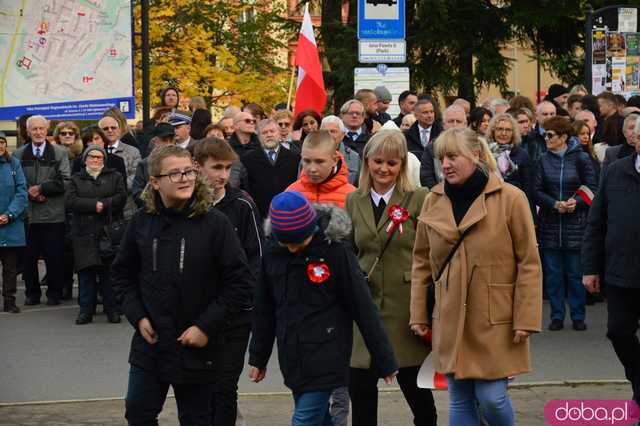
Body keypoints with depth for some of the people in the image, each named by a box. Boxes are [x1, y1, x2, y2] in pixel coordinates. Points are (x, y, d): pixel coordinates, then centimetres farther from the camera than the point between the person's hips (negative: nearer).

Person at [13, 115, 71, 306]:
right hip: (28, 214, 2)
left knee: (54, 257, 1)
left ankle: (54, 293, 11)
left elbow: (65, 182, -5)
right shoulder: (18, 155, 9)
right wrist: (30, 194, -10)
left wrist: (40, 188, -10)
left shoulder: (59, 153, 4)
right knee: (28, 257, 4)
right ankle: (32, 293, 15)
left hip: (53, 214, -2)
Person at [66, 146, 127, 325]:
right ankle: (85, 310, 3)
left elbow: (121, 198, -2)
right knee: (86, 273, -2)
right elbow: (71, 202, -2)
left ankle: (112, 310, 3)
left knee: (109, 273, -3)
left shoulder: (115, 177, 14)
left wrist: (103, 205, -13)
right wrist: (94, 205, -11)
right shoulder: (76, 180, 14)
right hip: (85, 233, 1)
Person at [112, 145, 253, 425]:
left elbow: (240, 282, -11)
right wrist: (138, 316, -2)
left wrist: (207, 326, -14)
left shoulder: (214, 223, -12)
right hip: (150, 342, 3)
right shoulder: (142, 221, -2)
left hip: (196, 349, -3)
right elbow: (123, 274, 11)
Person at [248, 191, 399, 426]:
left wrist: (384, 360, -4)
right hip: (292, 358, 5)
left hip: (325, 357, -5)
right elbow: (264, 308, 14)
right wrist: (258, 357, 19)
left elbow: (363, 306, -8)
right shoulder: (272, 249, 2)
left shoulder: (335, 248, -12)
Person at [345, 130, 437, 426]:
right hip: (365, 306, 3)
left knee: (414, 385, 4)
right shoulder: (353, 202, 9)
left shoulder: (419, 199, -4)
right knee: (359, 387, 0)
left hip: (406, 307, -3)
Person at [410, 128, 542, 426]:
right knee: (460, 401, 8)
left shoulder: (510, 199, -8)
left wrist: (526, 319, -10)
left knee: (491, 397, -6)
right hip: (451, 321, 4)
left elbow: (529, 264, -6)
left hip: (496, 321, -4)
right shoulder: (433, 201, 4)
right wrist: (418, 314, 7)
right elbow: (422, 263, 11)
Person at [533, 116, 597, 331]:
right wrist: (554, 204, -14)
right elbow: (537, 192, 2)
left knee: (575, 273, 2)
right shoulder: (544, 160, 4)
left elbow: (592, 190, -3)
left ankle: (578, 316, 12)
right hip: (550, 225, 3)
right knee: (553, 273, 5)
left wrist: (576, 202, -20)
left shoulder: (581, 159, -4)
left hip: (575, 225, -3)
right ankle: (557, 316, 13)